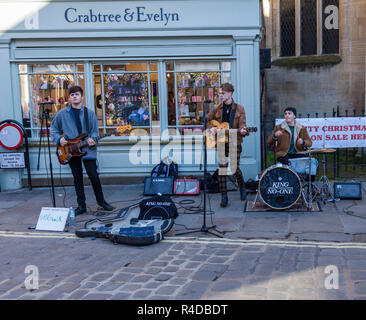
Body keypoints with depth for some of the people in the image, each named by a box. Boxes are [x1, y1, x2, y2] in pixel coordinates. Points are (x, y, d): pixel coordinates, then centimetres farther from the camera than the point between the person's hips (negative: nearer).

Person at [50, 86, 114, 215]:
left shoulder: (89, 113, 2)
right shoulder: (62, 113, 4)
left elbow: (95, 131, 3)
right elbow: (53, 128, 12)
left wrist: (92, 140, -17)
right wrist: (59, 139, -4)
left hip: (87, 149, -1)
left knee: (94, 176, -3)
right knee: (77, 178, 8)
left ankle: (101, 201, 18)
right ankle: (81, 206, 17)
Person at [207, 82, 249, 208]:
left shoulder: (239, 109, 0)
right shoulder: (217, 109, 7)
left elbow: (242, 124, -8)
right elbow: (206, 120, 16)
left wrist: (243, 130, -30)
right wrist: (211, 128, -4)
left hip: (234, 143, -2)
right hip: (221, 142, 2)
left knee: (234, 168, -1)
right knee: (222, 168, -2)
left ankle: (242, 186, 31)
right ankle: (224, 196, 6)